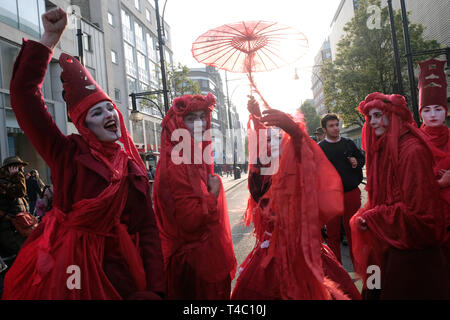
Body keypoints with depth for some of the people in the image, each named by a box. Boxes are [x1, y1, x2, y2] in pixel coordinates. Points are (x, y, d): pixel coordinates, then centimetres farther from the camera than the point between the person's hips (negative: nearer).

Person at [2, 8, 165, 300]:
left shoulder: (133, 166, 4)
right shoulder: (68, 154, -4)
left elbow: (147, 227, 1)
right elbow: (24, 92, -13)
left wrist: (155, 287, -6)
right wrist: (50, 38, -16)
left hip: (116, 266, 3)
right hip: (66, 264, -2)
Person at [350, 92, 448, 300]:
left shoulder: (412, 150, -18)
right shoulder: (381, 150, 9)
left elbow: (416, 207, -21)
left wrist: (371, 218, -16)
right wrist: (364, 215, -5)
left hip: (411, 249, -7)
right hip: (386, 242, 8)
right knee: (378, 291, 16)